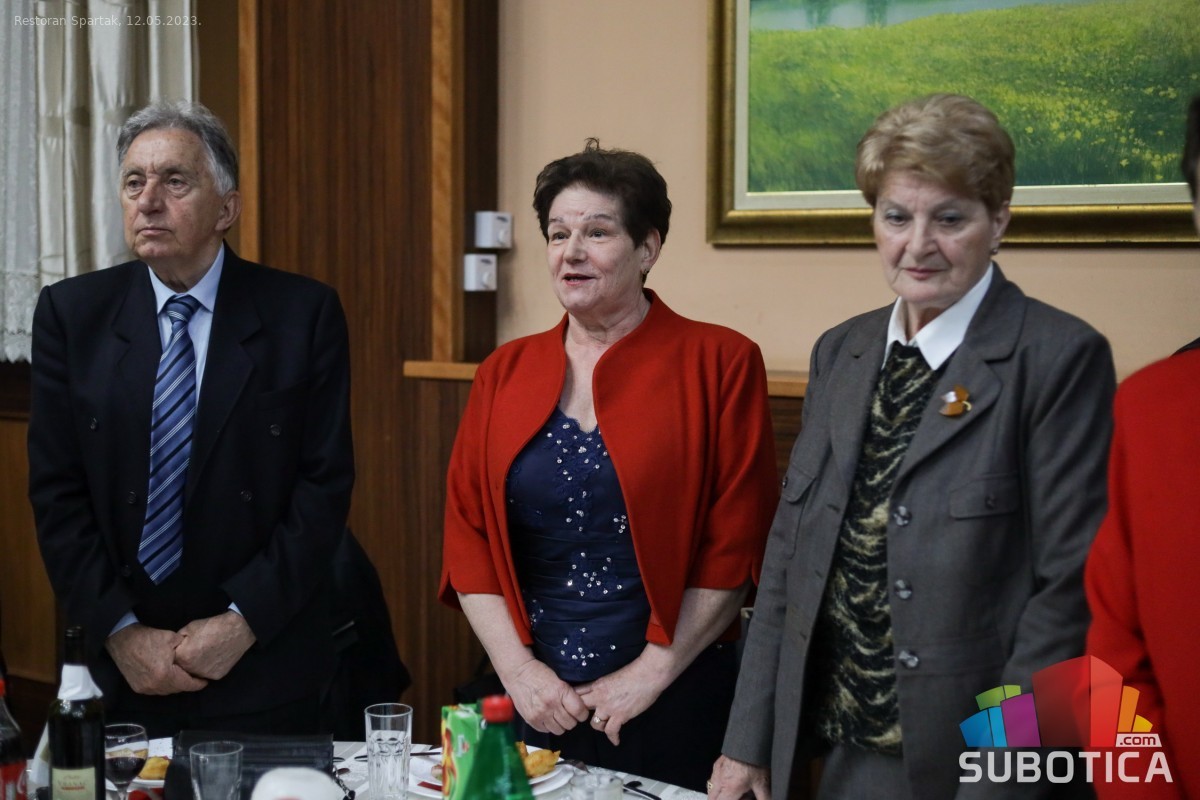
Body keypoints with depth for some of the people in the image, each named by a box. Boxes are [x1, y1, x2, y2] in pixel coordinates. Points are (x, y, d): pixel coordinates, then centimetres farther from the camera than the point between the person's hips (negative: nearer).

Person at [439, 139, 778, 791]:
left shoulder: (719, 364, -4)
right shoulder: (505, 373, 6)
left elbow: (734, 546, -7)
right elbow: (467, 533, 6)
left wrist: (652, 673, -10)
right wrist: (518, 666, -5)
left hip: (673, 704, -3)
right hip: (531, 700, 3)